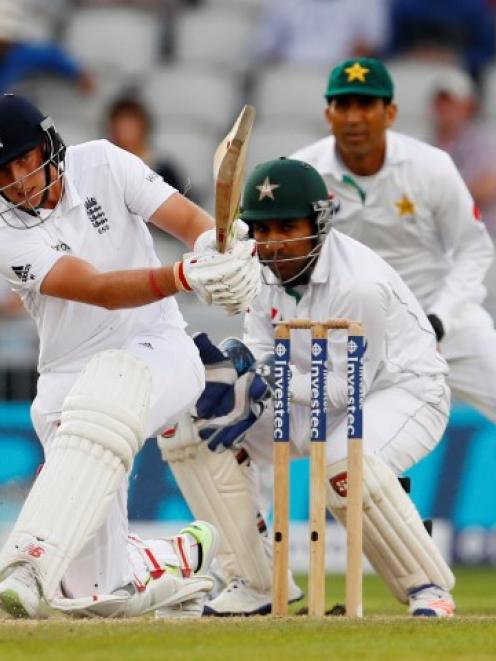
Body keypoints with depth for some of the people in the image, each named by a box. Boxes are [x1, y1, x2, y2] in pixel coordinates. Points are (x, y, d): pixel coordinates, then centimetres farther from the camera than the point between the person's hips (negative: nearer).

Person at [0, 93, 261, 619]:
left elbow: (192, 221, -11)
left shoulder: (102, 164, -5)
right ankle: (178, 561, 33)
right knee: (100, 593, -3)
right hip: (69, 376, 2)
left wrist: (219, 254, -37)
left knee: (104, 395, -41)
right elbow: (99, 291, -25)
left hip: (160, 350, -2)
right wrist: (185, 275, -42)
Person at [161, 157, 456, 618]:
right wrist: (229, 372, -28)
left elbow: (349, 386, -25)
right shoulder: (264, 269, -6)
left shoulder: (360, 284, -29)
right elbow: (261, 356, -6)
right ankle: (255, 583, 2)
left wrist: (272, 382, -29)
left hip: (404, 389, -8)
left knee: (343, 463, -41)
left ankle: (427, 587, -17)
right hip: (316, 396, 8)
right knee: (187, 430, -4)